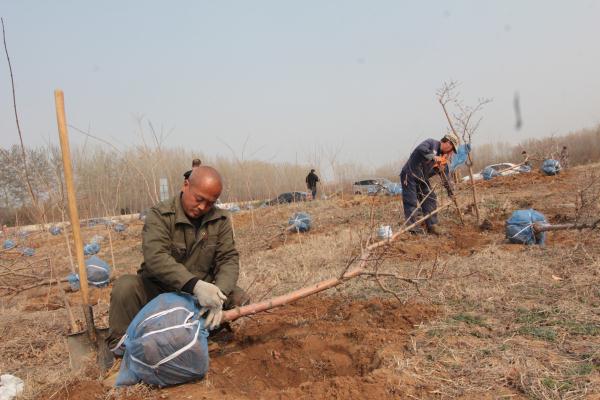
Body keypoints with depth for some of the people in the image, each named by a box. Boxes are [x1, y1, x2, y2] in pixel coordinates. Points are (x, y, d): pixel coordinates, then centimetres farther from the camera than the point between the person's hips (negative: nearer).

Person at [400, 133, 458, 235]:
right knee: (411, 202, -8)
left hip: (422, 179, 9)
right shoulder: (432, 143, -10)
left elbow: (445, 176, 15)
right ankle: (412, 227, -3)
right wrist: (433, 157, -36)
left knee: (430, 200, 5)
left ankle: (432, 225, 12)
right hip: (409, 175, -8)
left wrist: (450, 191, 12)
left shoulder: (443, 158, 11)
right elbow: (421, 149, -32)